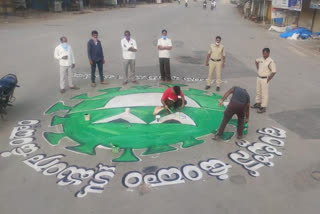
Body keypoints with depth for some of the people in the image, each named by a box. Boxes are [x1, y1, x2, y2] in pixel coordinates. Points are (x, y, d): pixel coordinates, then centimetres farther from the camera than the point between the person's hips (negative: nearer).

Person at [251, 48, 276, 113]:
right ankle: (258, 103, 36)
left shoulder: (270, 61, -19)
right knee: (258, 91, 20)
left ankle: (263, 107, 6)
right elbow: (256, 61, 25)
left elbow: (273, 72, -20)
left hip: (265, 79, -7)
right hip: (259, 78, 7)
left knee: (264, 93, -1)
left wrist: (268, 80, -16)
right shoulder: (261, 59, 1)